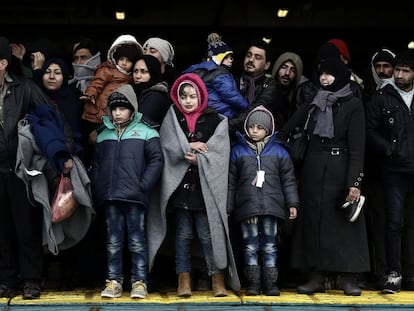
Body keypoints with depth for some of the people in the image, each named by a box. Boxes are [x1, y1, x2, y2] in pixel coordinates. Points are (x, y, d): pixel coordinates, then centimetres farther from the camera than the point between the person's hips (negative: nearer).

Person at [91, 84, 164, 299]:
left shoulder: (146, 133, 2)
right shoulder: (103, 135, 14)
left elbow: (156, 160, -2)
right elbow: (96, 165, 17)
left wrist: (143, 186, -10)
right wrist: (99, 189, 5)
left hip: (135, 197, -4)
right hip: (110, 197, 4)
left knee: (137, 241, 0)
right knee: (113, 242, 7)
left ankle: (139, 282, 5)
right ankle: (114, 281, 12)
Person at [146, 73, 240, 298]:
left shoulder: (215, 120, 4)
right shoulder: (172, 119, 9)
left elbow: (219, 153, -3)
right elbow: (167, 147, -3)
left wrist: (199, 160, -14)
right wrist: (189, 147, -14)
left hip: (205, 186, -2)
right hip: (179, 183, 2)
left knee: (207, 234, -3)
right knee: (183, 233, 6)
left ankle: (218, 277, 5)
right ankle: (183, 279, 11)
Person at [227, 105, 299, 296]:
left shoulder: (279, 152, 10)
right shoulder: (237, 151, 10)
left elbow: (288, 180, 11)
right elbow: (231, 182, 10)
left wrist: (292, 204, 4)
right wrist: (227, 207, 7)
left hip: (272, 206, 0)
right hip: (247, 206, 0)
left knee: (270, 245, 3)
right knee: (250, 246, 0)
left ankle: (270, 283, 7)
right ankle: (253, 284, 5)